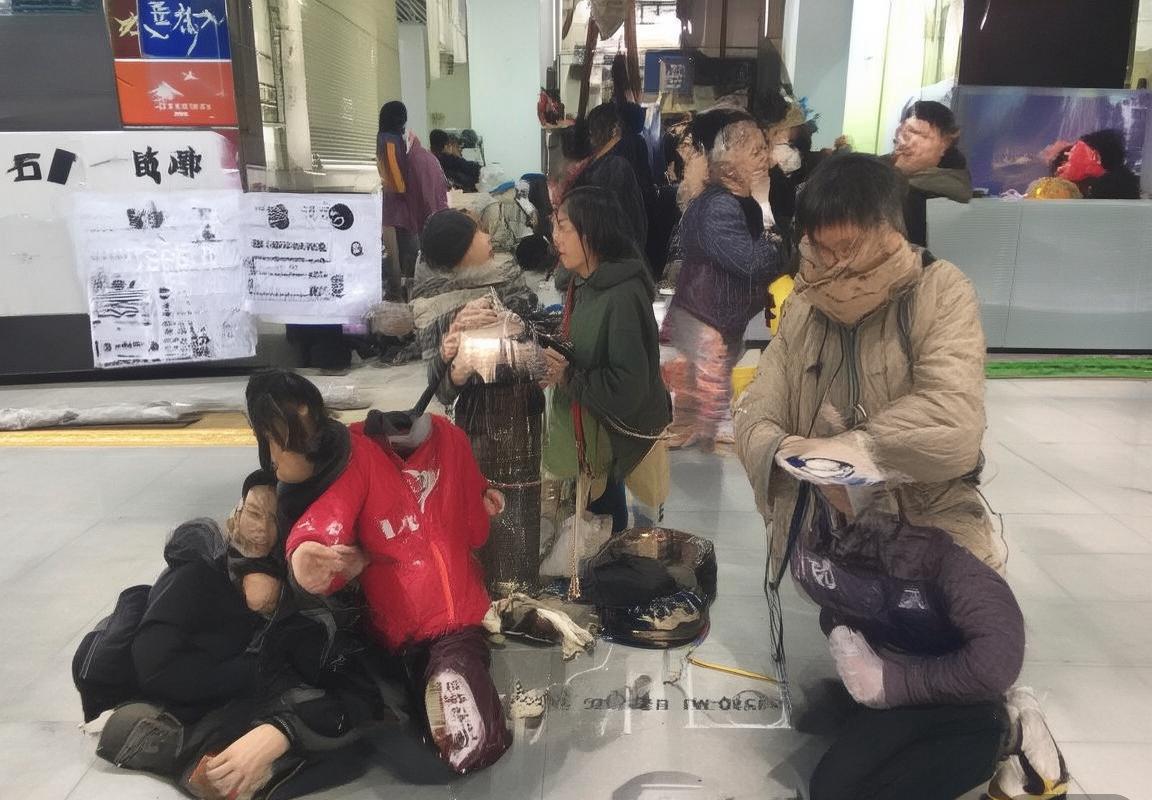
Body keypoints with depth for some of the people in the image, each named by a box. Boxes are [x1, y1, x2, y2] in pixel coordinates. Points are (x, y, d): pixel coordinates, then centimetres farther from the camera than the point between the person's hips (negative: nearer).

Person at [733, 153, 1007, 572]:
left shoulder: (942, 292, -5)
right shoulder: (804, 306, 7)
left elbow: (951, 421, -19)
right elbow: (755, 415, 1)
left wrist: (836, 449, -16)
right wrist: (788, 455, -20)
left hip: (929, 520, -2)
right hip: (818, 526, 3)